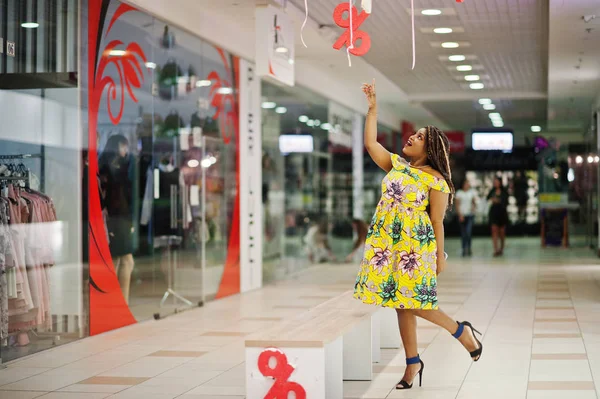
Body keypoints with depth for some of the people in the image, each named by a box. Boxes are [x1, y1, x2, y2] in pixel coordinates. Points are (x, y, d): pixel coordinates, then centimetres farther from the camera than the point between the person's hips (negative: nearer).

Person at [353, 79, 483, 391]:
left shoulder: (435, 179, -7)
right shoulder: (395, 164, 11)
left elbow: (437, 221, -7)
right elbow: (370, 143, 10)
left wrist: (440, 257, -6)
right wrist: (373, 108, 7)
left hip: (416, 245, -6)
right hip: (387, 244, 6)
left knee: (411, 300, -10)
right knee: (401, 302, 6)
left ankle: (460, 330, 12)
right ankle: (412, 363, 14)